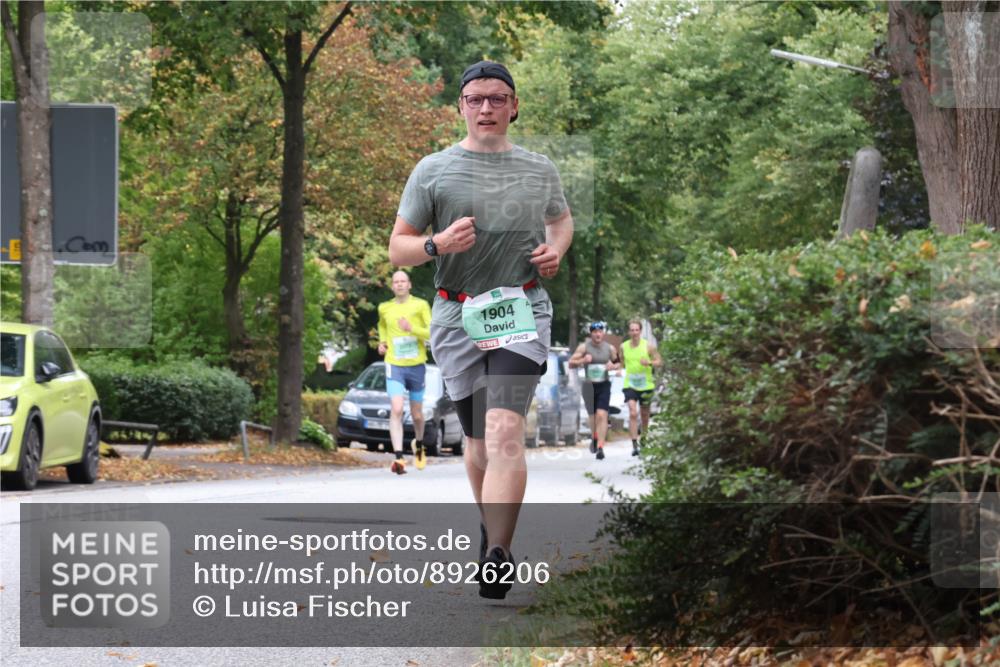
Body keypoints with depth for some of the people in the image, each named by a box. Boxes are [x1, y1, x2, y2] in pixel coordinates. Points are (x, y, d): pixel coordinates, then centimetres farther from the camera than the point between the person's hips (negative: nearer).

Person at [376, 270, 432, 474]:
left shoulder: (420, 305, -2)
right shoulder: (384, 308, 6)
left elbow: (433, 333, -7)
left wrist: (412, 329, -22)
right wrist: (382, 342, 10)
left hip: (416, 366, 0)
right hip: (394, 365, 0)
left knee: (416, 414, 12)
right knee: (396, 410, -18)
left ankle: (418, 445, 42)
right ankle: (398, 458, -24)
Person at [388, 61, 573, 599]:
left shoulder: (539, 170, 10)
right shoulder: (433, 170, 3)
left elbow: (561, 218, 30)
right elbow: (397, 250, 3)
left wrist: (556, 250, 7)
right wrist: (438, 244, -18)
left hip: (522, 310, -1)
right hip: (457, 317, 1)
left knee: (505, 432, -19)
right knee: (478, 441, 11)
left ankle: (497, 559, -28)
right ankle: (490, 524, 39)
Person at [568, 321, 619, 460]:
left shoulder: (610, 348, 5)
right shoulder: (584, 347, 0)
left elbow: (618, 364, 19)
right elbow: (571, 363, 1)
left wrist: (613, 366, -5)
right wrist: (583, 360, -18)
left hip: (604, 385, 0)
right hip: (589, 385, 0)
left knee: (601, 415, -15)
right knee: (592, 416, 11)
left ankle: (600, 447, -18)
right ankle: (594, 438, 40)